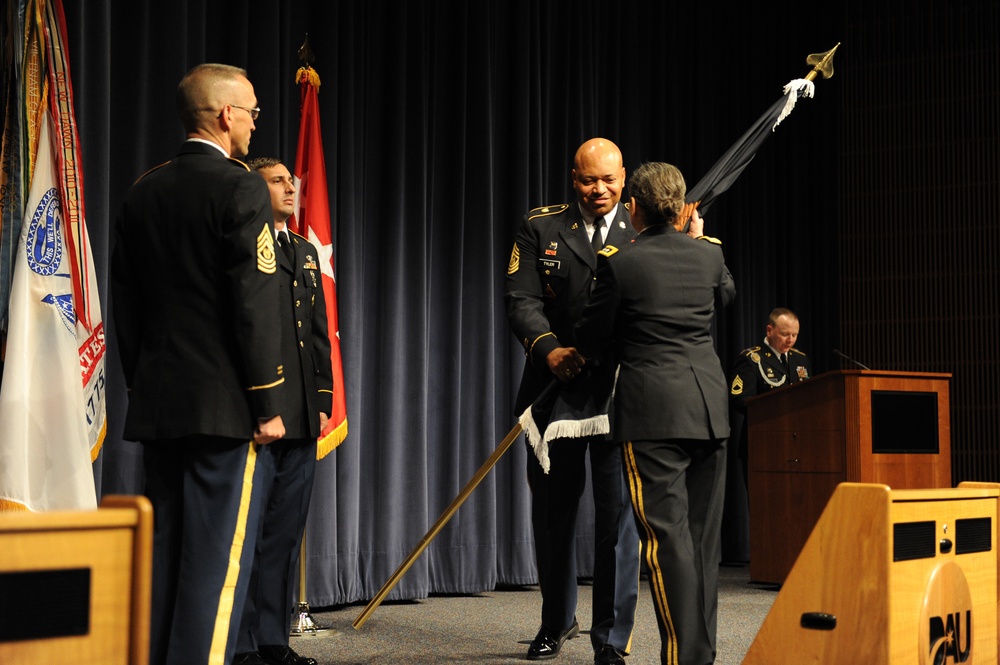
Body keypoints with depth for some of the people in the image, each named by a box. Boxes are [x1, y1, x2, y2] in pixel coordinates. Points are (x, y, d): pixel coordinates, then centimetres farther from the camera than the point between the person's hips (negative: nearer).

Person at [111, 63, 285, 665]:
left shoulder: (143, 192, 11)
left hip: (156, 404, 7)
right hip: (224, 404, -7)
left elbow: (125, 304, 13)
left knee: (162, 548, 14)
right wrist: (268, 404, -11)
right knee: (218, 554, -3)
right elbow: (255, 306, -15)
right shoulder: (241, 189, -10)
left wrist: (140, 385, 19)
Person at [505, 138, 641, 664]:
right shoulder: (541, 229, 5)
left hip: (621, 390, -1)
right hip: (556, 387, 2)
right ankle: (557, 622, 33)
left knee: (618, 512, -3)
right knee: (552, 509, 13)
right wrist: (549, 348, -23)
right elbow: (521, 300, -5)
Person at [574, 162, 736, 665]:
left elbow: (591, 340, 0)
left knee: (667, 535, -6)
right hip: (709, 406, 5)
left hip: (653, 411, -5)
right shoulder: (708, 254, 5)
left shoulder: (620, 263, -9)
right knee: (702, 534, 12)